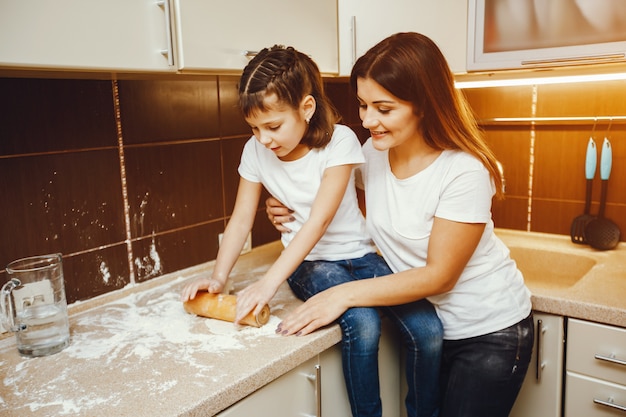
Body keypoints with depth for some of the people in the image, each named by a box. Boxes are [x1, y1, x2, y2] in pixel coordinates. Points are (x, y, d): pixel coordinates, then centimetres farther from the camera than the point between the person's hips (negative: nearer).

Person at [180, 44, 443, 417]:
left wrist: (270, 281, -30)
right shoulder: (256, 151, -5)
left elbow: (320, 220, -23)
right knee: (362, 324, -30)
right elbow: (241, 220, -1)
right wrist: (218, 277, -16)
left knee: (428, 330, -20)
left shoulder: (339, 141, -15)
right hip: (309, 263, 1)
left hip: (359, 254, 0)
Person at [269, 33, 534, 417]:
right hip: (431, 327, 5)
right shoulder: (373, 152, -9)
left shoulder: (465, 172, -26)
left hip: (490, 332, -5)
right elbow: (365, 211, 10)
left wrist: (346, 294, -27)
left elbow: (439, 275, -22)